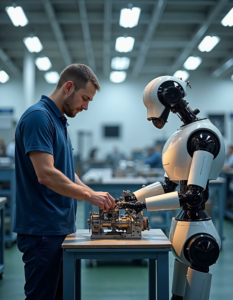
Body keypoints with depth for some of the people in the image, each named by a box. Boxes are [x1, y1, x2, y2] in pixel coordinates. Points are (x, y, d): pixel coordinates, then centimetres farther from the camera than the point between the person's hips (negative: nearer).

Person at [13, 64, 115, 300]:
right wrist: (89, 195, -16)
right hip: (42, 230, -10)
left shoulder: (59, 120, 15)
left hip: (60, 228, 10)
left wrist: (95, 196, 7)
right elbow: (46, 174, -25)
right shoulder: (38, 117, -16)